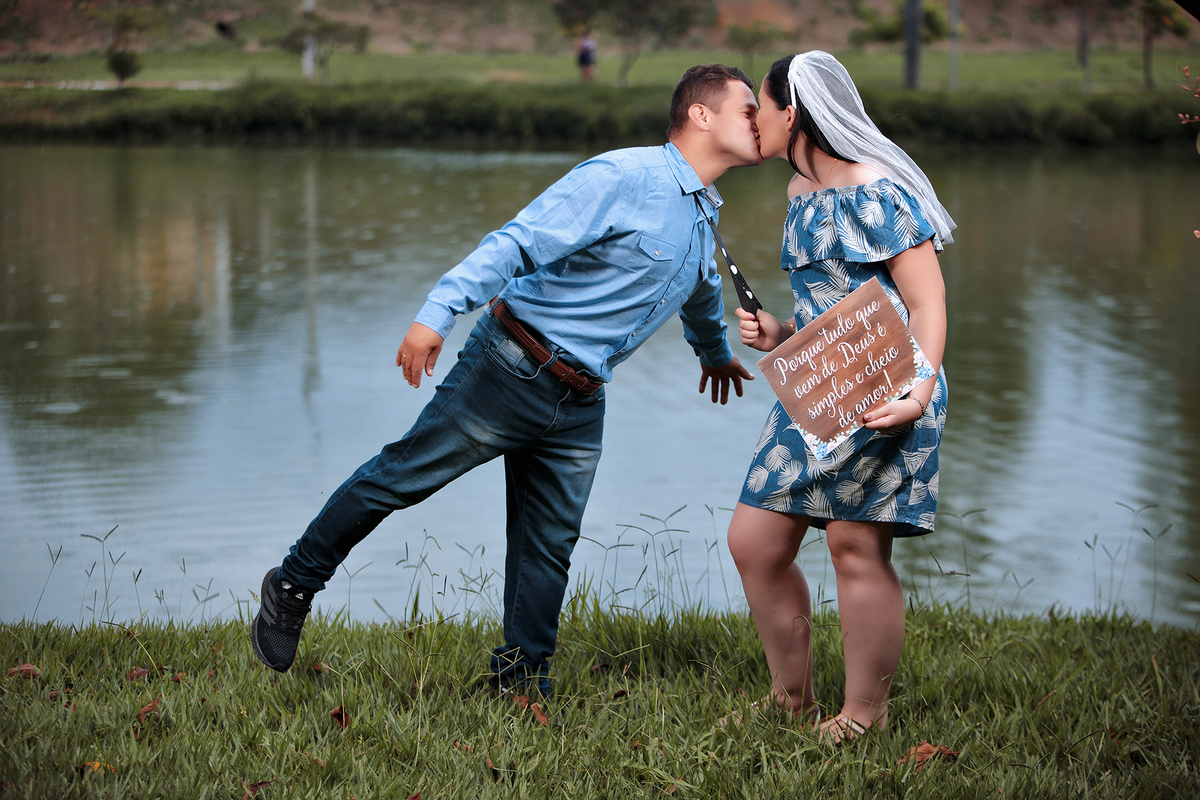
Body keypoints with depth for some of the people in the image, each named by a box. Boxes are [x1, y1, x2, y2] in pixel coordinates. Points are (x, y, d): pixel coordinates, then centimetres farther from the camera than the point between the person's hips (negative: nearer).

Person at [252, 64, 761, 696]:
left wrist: (716, 352, 54)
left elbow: (701, 290, 38)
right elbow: (517, 242, -24)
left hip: (579, 405, 8)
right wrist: (437, 314, -35)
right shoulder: (623, 178, -16)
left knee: (550, 544, 7)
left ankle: (521, 680, 17)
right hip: (511, 366, -8)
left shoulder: (703, 216, 14)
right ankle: (293, 587, 17)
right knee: (404, 475, 1)